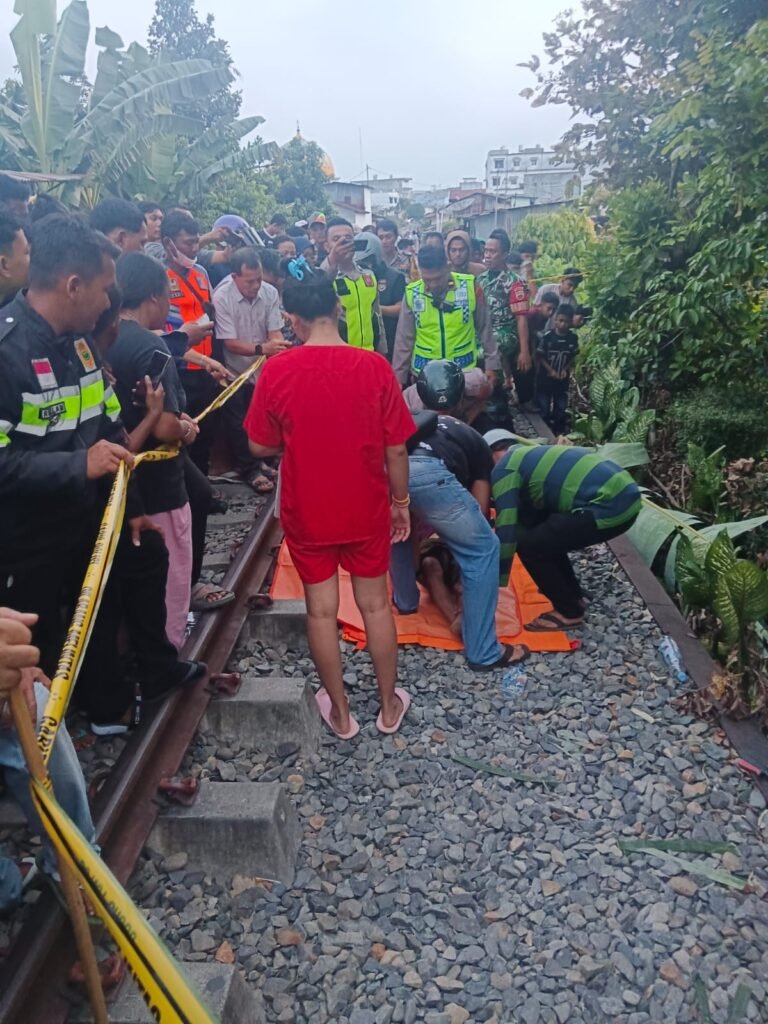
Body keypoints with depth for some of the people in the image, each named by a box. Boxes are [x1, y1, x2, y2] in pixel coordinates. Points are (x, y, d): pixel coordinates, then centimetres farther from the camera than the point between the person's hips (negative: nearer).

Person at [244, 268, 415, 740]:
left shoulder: (276, 371, -12)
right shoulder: (375, 366, -12)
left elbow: (261, 446, -2)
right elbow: (396, 448, -7)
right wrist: (401, 500, 7)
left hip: (306, 512, 0)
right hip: (366, 510, 1)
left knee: (321, 610, 14)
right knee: (376, 605, 16)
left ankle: (340, 710, 28)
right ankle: (390, 705, 30)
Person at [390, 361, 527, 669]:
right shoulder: (472, 438, 34)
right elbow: (480, 509, 28)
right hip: (428, 474, -4)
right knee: (483, 550, 13)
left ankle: (405, 600, 51)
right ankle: (483, 652, 14)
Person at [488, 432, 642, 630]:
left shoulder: (505, 467, 0)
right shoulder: (532, 455, 27)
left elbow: (506, 529, -6)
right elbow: (527, 522, 32)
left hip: (610, 506, -10)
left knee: (528, 544, -1)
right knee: (545, 534, 23)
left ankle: (569, 611, 10)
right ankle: (573, 596, 31)